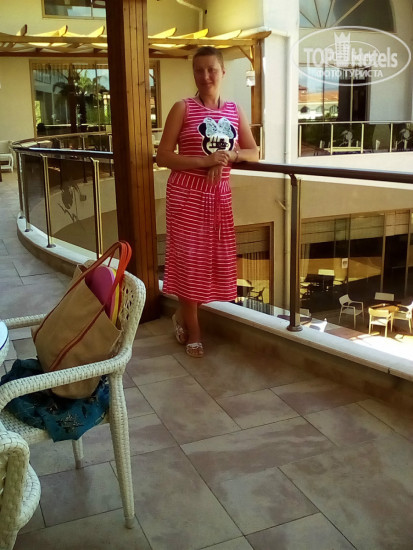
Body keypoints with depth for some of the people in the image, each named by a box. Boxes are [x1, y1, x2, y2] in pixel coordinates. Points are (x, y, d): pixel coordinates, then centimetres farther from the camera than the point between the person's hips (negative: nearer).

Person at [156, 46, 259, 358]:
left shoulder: (235, 110, 9)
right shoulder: (183, 108, -4)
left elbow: (254, 153, 9)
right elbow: (163, 157, -10)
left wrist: (230, 156, -12)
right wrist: (205, 160, -20)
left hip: (220, 194, 5)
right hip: (187, 194, -4)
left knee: (216, 258, 7)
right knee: (189, 258, -1)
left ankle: (183, 314, 30)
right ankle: (193, 329, 15)